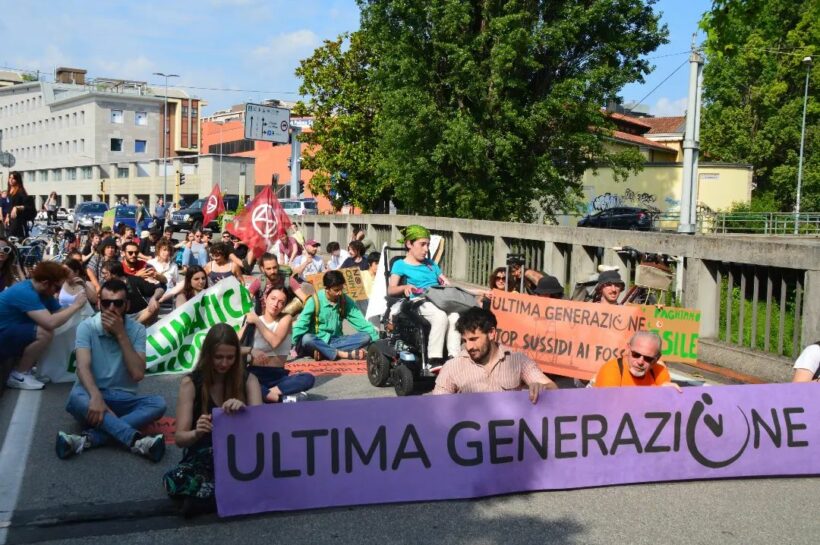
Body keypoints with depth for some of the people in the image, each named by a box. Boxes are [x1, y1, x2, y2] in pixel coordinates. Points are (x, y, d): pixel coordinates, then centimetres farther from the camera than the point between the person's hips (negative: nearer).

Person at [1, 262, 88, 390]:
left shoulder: (43, 292, 3)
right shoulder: (25, 293, -27)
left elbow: (60, 313, 4)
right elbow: (50, 323, -35)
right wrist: (75, 306, -24)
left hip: (13, 335, 10)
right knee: (45, 333, -26)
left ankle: (25, 367, 7)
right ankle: (18, 376, -10)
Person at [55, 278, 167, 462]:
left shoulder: (137, 330, -3)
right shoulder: (86, 327, -6)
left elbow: (138, 374, -14)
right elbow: (83, 368, -20)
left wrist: (121, 334, -18)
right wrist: (96, 397, -40)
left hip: (123, 400, 2)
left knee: (158, 403, -27)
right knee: (76, 398, -36)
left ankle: (88, 439, -37)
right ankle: (138, 441, -43)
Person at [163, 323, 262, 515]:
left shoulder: (248, 380, -2)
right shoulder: (190, 383, -6)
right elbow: (179, 439, -11)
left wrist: (243, 410, -37)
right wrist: (197, 433, -35)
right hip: (202, 460, -1)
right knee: (174, 480, -34)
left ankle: (207, 497, -20)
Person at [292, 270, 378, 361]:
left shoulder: (345, 301, 1)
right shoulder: (315, 301, -11)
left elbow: (361, 322, -3)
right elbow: (301, 325, -13)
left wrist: (377, 339, -14)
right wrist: (298, 346, -23)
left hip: (335, 342, 4)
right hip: (317, 343, -4)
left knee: (366, 337, -18)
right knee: (306, 338, -37)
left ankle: (324, 352, -26)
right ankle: (345, 354, -32)